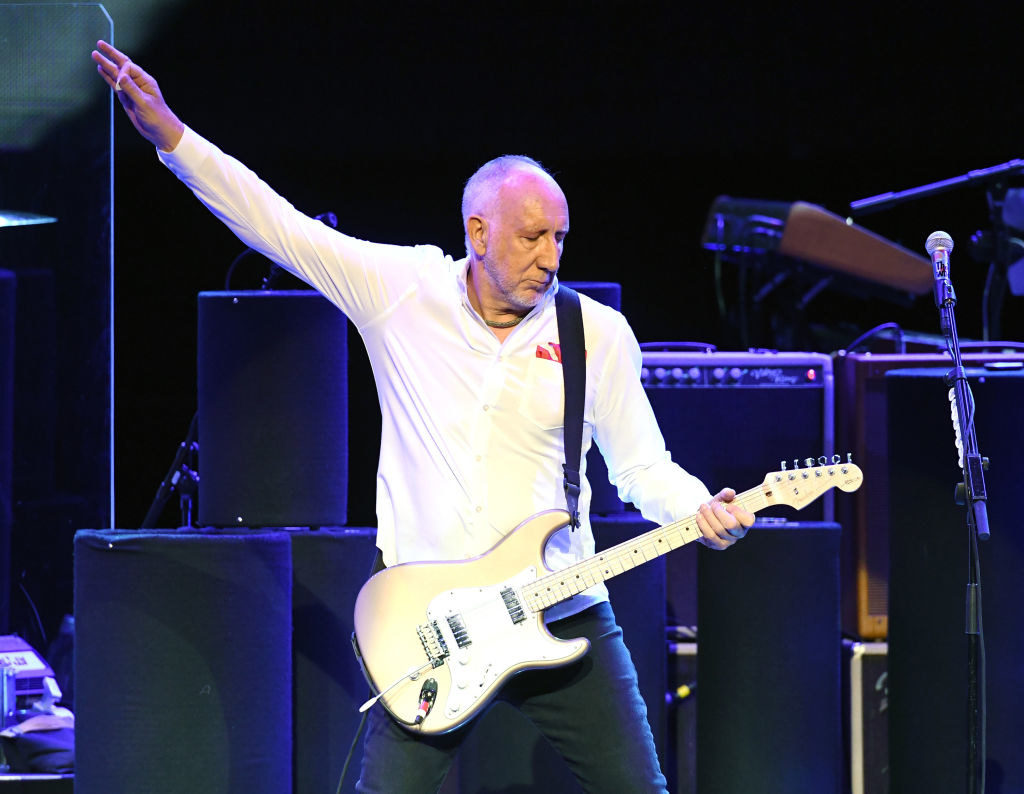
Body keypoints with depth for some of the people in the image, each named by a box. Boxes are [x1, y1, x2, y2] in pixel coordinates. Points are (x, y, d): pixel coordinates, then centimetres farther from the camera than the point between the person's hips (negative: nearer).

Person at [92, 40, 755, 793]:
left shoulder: (598, 334, 1)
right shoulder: (400, 291, 0)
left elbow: (642, 466, 5)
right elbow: (272, 219, -1)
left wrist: (698, 509, -16)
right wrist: (169, 133, -6)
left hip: (562, 615, 1)